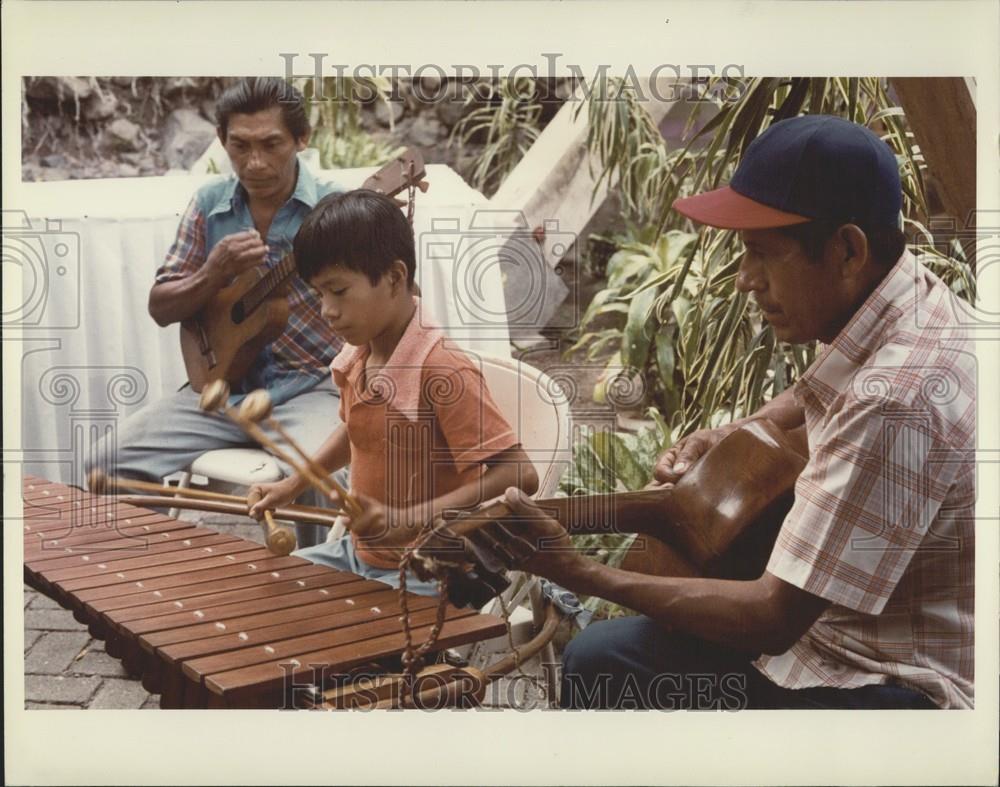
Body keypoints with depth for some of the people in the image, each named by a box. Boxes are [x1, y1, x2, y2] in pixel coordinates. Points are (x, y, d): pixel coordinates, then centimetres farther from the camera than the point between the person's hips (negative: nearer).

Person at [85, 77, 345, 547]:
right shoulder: (210, 205, 6)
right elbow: (160, 308, 8)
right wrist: (216, 272, -12)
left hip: (313, 388, -4)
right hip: (220, 385, 4)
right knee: (109, 462, -11)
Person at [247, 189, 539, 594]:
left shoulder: (442, 370, -25)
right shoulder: (358, 358, 1)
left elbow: (518, 476, -28)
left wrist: (405, 520, -32)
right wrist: (291, 485, 11)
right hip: (358, 553, 8)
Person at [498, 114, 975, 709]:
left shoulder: (894, 401, -32)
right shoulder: (910, 292, -3)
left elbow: (776, 619, -28)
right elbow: (822, 393, 22)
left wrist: (580, 573, -22)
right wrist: (733, 435, 4)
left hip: (895, 684, -9)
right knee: (599, 660, 8)